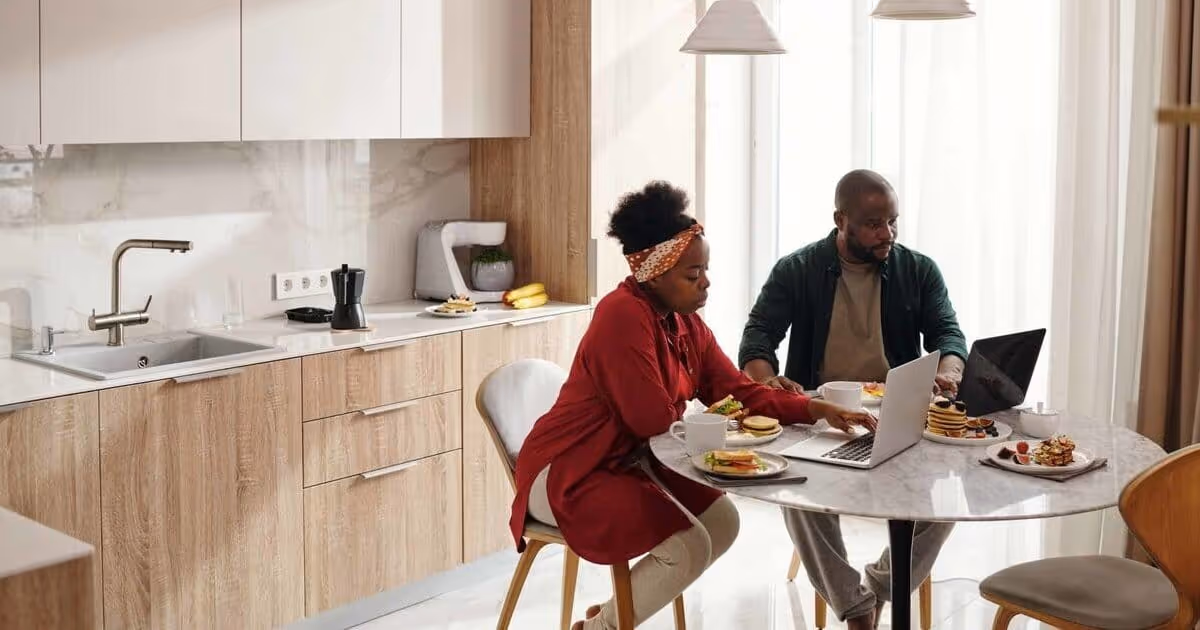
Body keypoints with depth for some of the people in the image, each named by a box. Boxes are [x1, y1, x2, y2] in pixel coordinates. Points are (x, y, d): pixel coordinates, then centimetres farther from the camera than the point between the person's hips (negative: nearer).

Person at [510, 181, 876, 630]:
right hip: (566, 474, -10)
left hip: (631, 462, 10)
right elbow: (655, 420, -24)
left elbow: (740, 392, 3)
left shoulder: (687, 324, 5)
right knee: (688, 546, -19)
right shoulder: (623, 315, -24)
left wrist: (819, 410, -8)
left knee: (723, 522, 6)